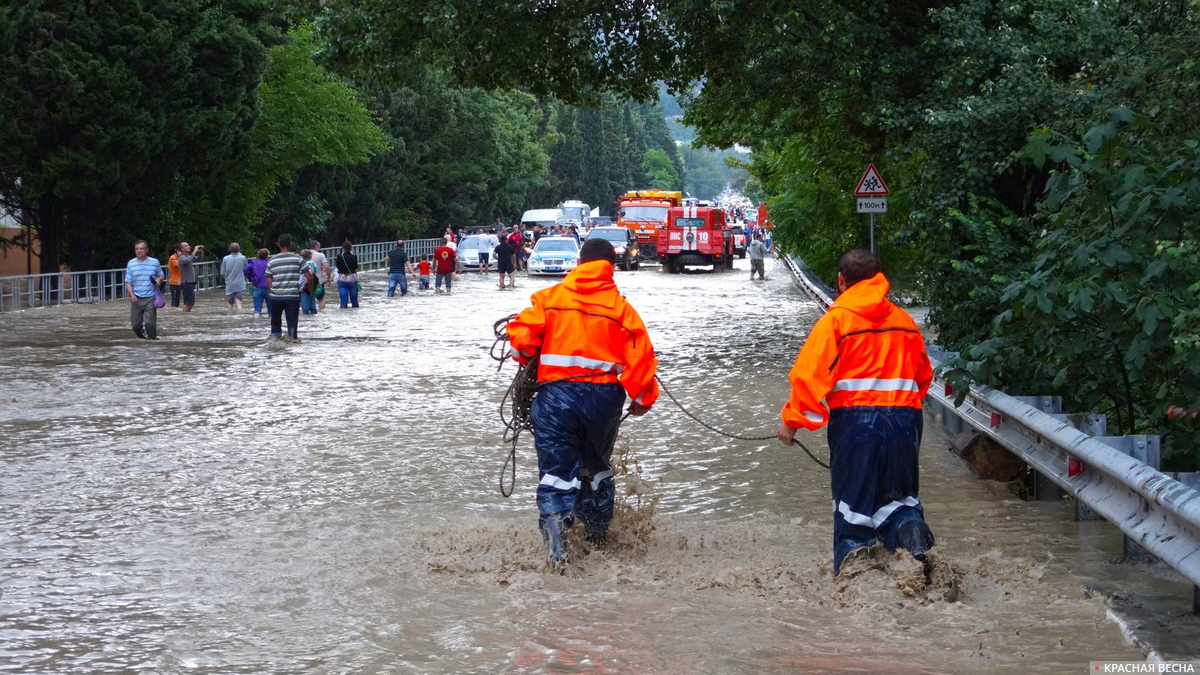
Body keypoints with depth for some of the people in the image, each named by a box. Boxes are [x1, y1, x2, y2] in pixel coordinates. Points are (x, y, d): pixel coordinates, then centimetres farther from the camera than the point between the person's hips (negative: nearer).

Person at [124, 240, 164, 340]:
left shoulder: (155, 262, 3)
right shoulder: (131, 263, 5)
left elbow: (161, 275, 18)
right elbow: (128, 282, 5)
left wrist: (158, 280, -6)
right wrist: (131, 294, -11)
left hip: (150, 298, -2)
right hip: (136, 299, 2)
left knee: (150, 323, -10)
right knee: (136, 325, 3)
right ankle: (143, 338, 26)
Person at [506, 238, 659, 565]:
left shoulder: (549, 298, -1)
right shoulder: (621, 308, 1)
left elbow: (522, 335, -7)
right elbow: (640, 356, -3)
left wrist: (526, 359, 16)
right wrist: (643, 398, 10)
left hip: (556, 394, -2)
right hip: (604, 397, 2)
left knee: (557, 467, -1)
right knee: (596, 466, 22)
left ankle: (554, 521, -28)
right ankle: (597, 535, 32)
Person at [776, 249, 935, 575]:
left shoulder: (836, 320, -5)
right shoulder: (904, 320, 11)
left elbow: (810, 374, -10)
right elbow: (923, 375, 19)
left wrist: (792, 420, -1)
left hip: (855, 418, -4)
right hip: (905, 419, 4)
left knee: (851, 499, 7)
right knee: (896, 494, 17)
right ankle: (910, 528, -12)